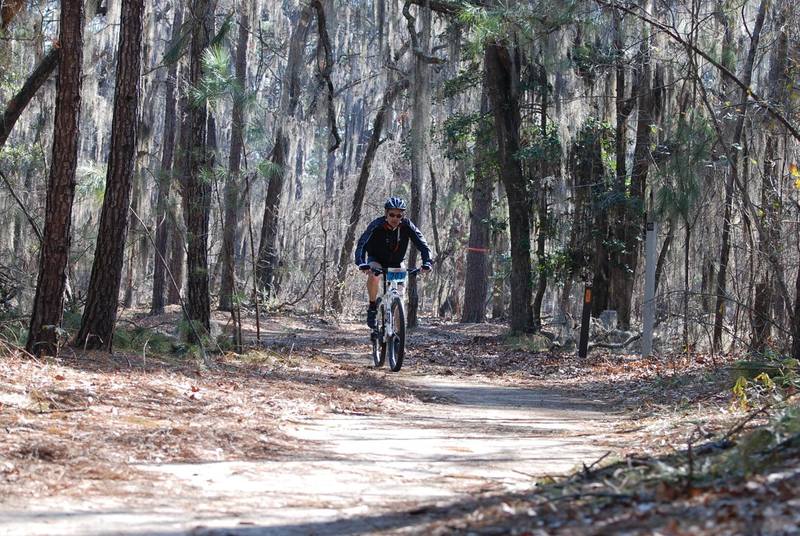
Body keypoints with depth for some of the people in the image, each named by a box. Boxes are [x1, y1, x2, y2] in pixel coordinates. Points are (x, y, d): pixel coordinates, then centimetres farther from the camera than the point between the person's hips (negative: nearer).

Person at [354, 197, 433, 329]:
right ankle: (372, 307, -15)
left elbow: (423, 245, -23)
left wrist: (427, 262, -42)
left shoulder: (407, 226, -23)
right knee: (373, 276, -35)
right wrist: (362, 263, -55)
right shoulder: (376, 226, -28)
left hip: (396, 263, 3)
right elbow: (362, 245, -37)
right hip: (376, 260, -2)